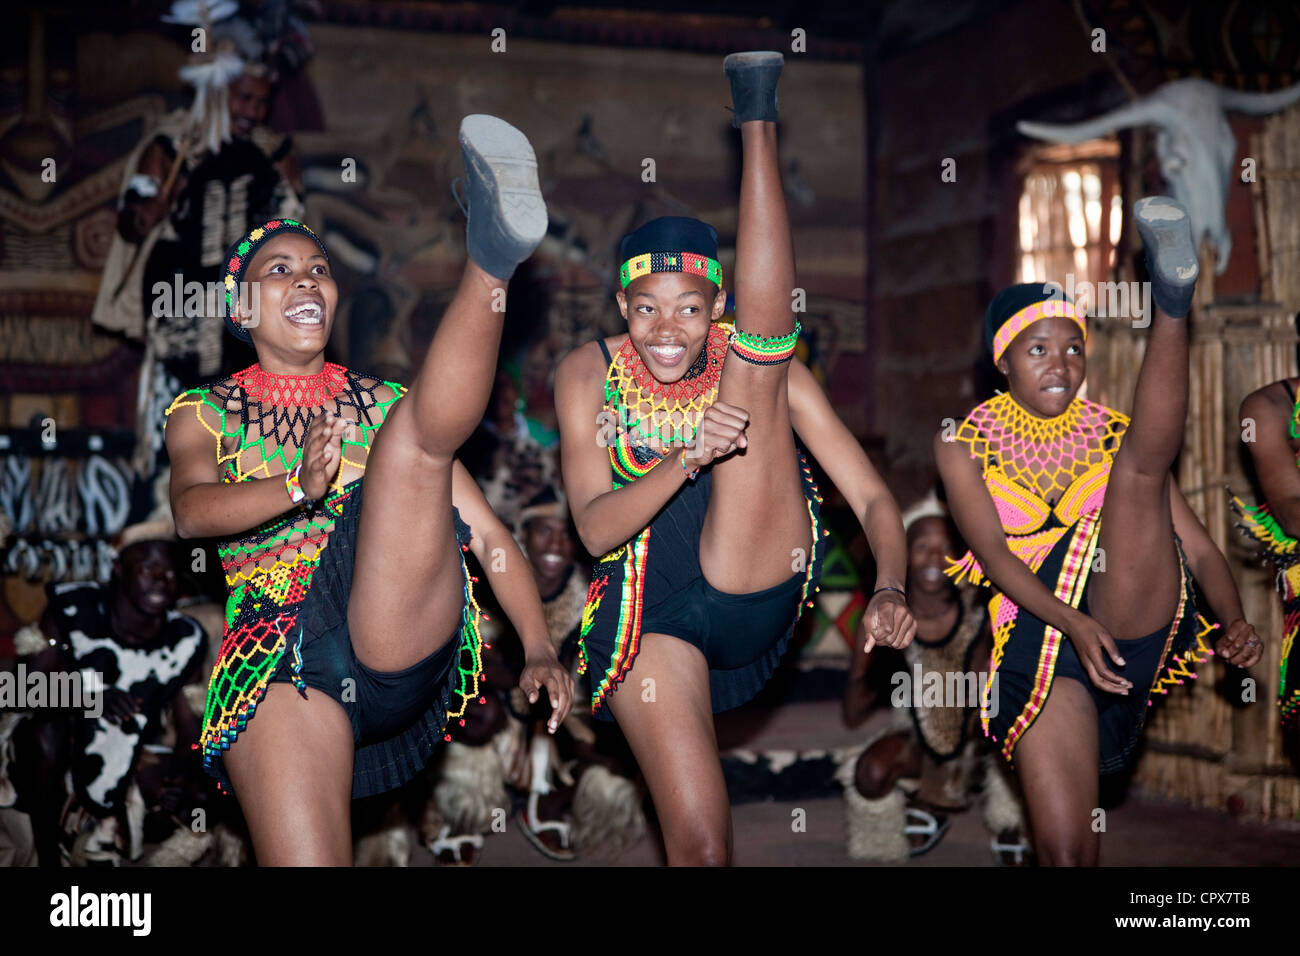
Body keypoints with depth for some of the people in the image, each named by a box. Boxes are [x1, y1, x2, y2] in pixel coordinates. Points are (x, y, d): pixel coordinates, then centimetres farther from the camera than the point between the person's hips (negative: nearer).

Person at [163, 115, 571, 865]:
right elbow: (191, 510, -5)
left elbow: (485, 532, 14)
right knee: (304, 858, -23)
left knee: (414, 434, -20)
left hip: (404, 639, 0)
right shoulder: (204, 413, 17)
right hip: (278, 656, 0)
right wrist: (297, 485, -25)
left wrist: (540, 648, -1)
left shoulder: (385, 404, 20)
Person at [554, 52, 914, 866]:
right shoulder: (588, 376, 0)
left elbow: (872, 497, -3)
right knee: (698, 841, -9)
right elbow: (596, 529, -10)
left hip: (754, 589, 0)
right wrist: (687, 458, -27)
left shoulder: (757, 369, 0)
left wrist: (891, 590, -23)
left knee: (763, 355, -11)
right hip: (649, 610, 1)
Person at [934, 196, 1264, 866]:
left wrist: (1235, 622, -12)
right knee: (1065, 850, -13)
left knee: (1140, 461, -19)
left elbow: (1199, 549, 8)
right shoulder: (964, 445, 8)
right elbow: (991, 550, -7)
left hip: (1135, 616, 1)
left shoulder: (1114, 435, 13)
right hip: (1038, 635, 0)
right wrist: (1072, 623, -23)